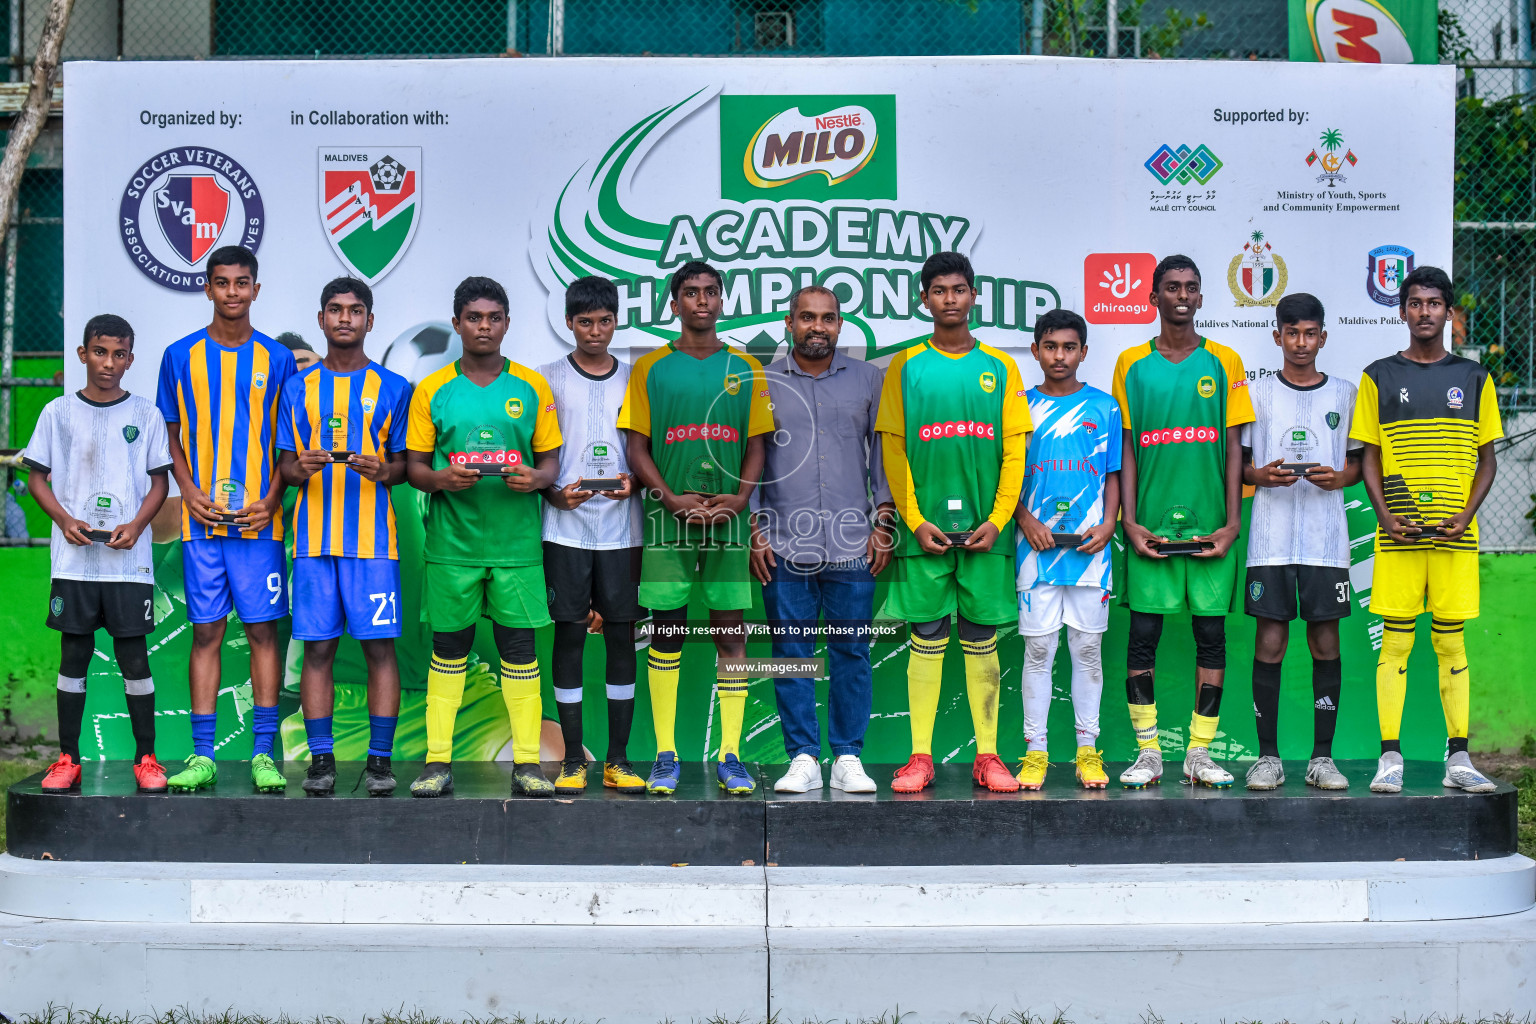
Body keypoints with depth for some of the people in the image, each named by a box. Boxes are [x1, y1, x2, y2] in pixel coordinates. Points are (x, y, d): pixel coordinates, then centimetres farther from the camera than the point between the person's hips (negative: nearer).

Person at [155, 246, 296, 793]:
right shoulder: (181, 356, 6)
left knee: (263, 630, 0)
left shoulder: (277, 359, 5)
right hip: (203, 519, 1)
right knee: (205, 632, 2)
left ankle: (264, 754, 4)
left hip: (260, 521, 0)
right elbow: (171, 437, 10)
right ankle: (202, 756, 6)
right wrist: (191, 493, -4)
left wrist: (271, 499, -6)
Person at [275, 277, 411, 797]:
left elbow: (404, 463, 8)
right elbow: (283, 464, 12)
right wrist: (301, 467, -11)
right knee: (317, 647, 1)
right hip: (314, 536, 1)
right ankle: (320, 759, 8)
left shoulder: (393, 388, 8)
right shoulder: (298, 388, 12)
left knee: (380, 646, -3)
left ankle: (380, 758, 3)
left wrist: (383, 472, -14)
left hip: (373, 538, -1)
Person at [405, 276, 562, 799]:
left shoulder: (532, 386, 8)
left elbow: (551, 459, 9)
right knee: (448, 650, 4)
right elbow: (414, 466, 6)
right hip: (452, 542, 0)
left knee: (519, 648, 1)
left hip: (517, 544, 0)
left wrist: (536, 478, -13)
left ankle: (527, 764, 6)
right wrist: (441, 478, -15)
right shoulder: (432, 390, 6)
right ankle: (438, 762, 10)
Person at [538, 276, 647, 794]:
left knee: (621, 635, 2)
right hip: (565, 528, -1)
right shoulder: (548, 378, 7)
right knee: (570, 634, -1)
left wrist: (633, 482, -8)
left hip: (622, 528, 1)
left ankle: (618, 759, 8)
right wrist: (555, 494, -12)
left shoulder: (634, 380, 11)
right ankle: (573, 760, 7)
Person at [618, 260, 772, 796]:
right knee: (666, 631, 1)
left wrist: (740, 496, -9)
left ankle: (730, 754, 7)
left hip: (729, 519, 1)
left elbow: (756, 444, 9)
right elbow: (637, 446, 3)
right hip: (668, 521, -1)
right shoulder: (650, 368, 6)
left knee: (731, 632, 1)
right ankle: (666, 755, 8)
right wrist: (671, 498, -10)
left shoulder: (745, 369, 9)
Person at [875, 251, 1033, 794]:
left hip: (984, 528, 1)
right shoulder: (906, 367, 5)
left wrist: (998, 519, -6)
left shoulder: (1000, 368, 7)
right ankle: (920, 756, 5)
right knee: (927, 639, 1)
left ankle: (987, 754, 9)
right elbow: (893, 449, 2)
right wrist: (915, 521, -7)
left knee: (981, 640, 5)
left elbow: (1014, 450, 5)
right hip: (925, 525, -1)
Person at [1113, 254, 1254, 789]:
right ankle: (1147, 751, 6)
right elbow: (1125, 449, 6)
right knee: (1143, 634, -2)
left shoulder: (1224, 362, 7)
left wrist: (1231, 523, -3)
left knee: (1211, 634, 2)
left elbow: (1233, 445, 5)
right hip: (1151, 526, 0)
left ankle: (1200, 752, 9)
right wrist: (1129, 522, -3)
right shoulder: (1131, 364, 7)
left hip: (1210, 527, 1)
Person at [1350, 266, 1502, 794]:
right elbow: (1369, 457, 6)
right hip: (1398, 534, -1)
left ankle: (1458, 760, 9)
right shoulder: (1379, 377, 6)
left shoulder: (1473, 378, 9)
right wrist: (1384, 516, -8)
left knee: (1451, 642, 4)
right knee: (1395, 641, -2)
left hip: (1455, 533, 1)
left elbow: (1487, 459, 9)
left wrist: (1466, 516, -5)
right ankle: (1390, 759, 1)